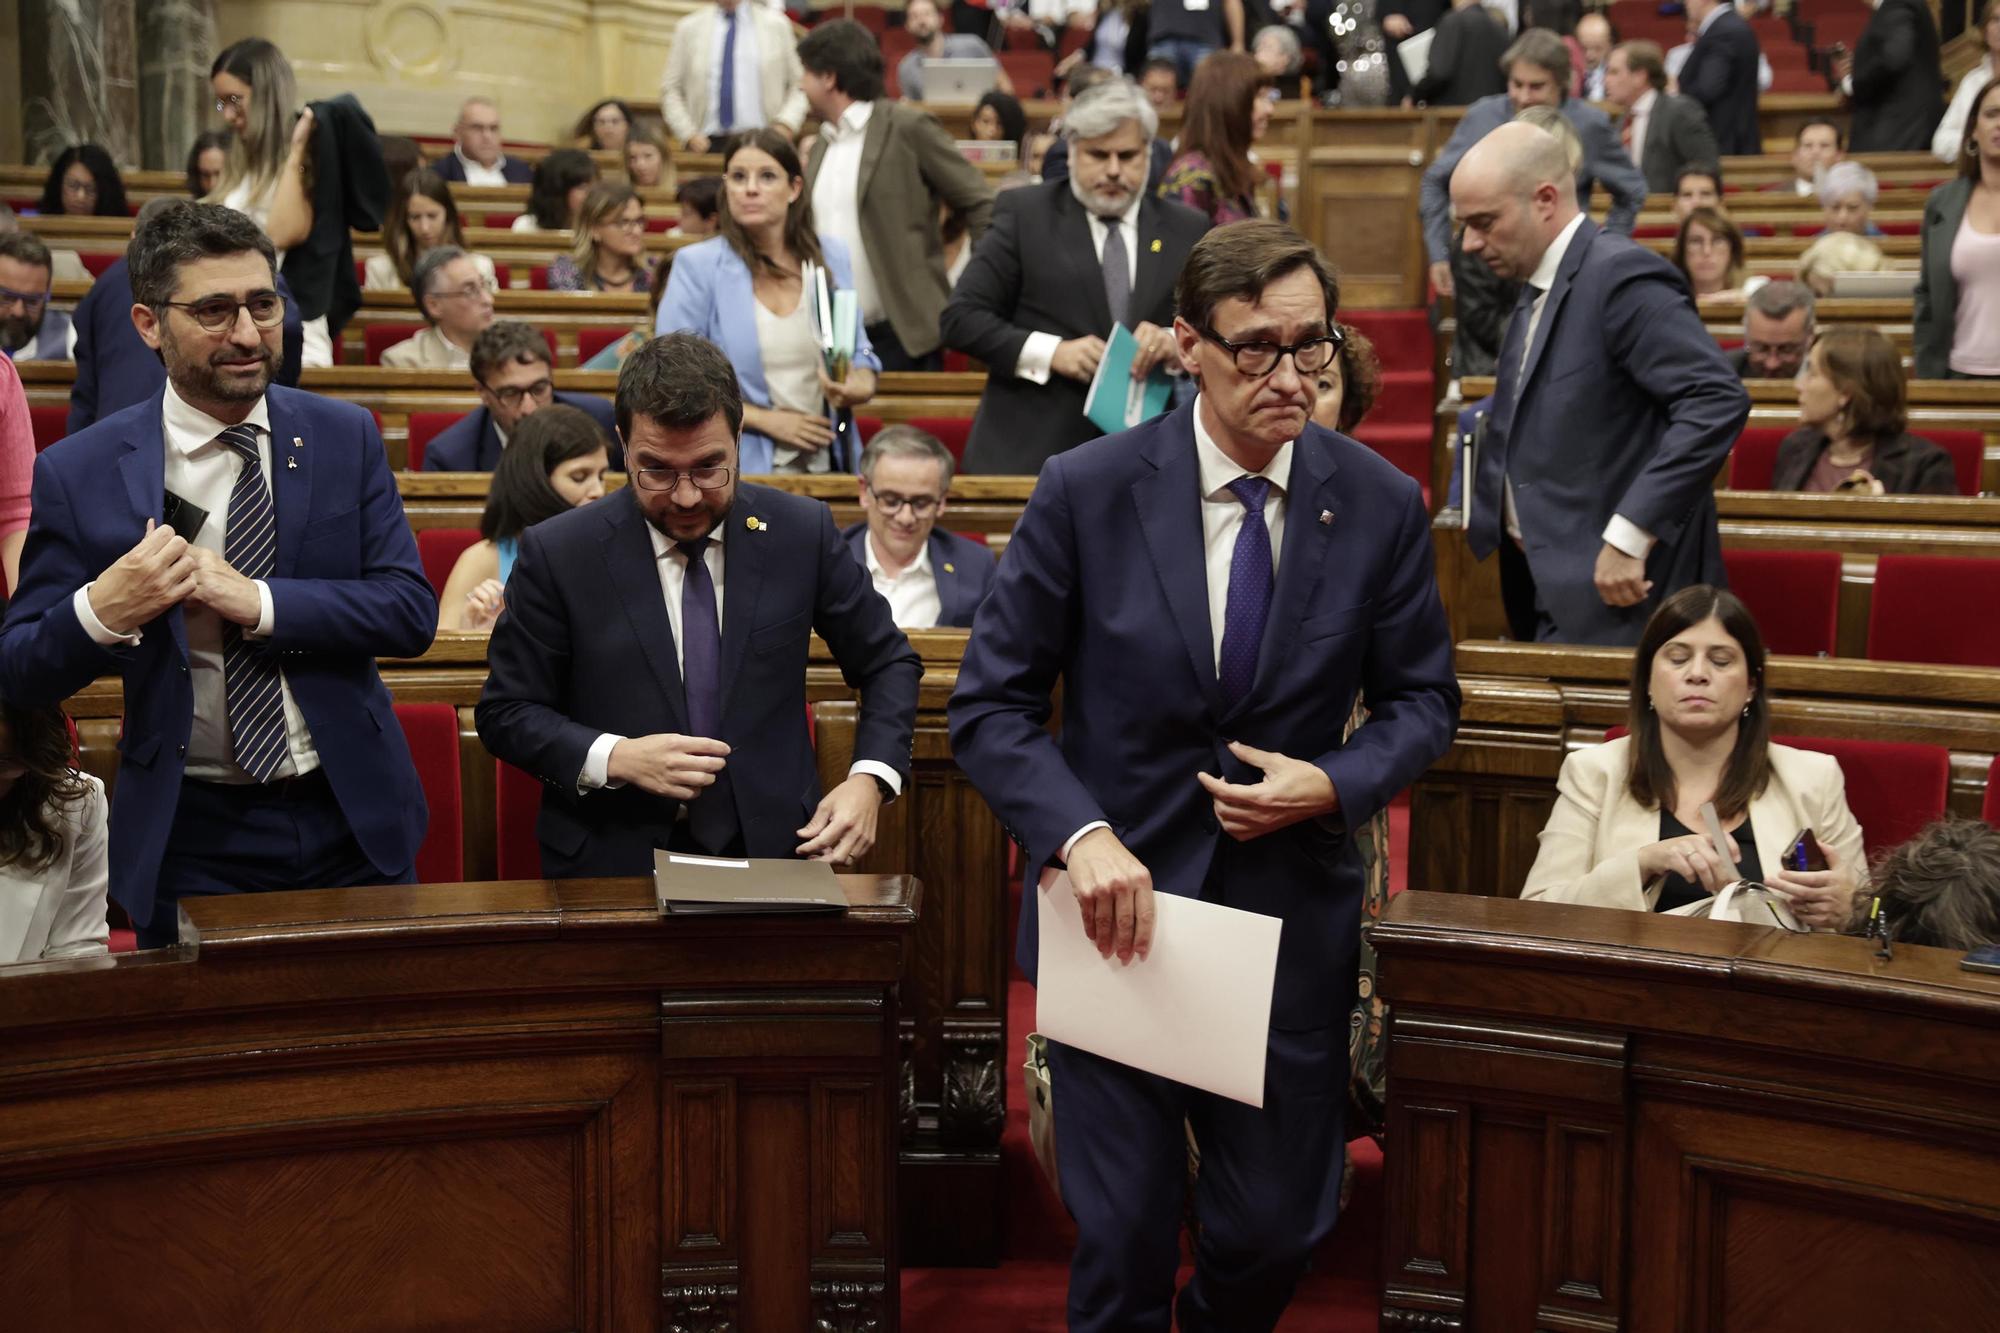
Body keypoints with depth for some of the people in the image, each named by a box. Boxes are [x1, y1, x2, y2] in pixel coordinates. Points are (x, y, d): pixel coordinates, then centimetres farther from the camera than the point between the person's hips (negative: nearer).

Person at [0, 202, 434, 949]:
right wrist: (98, 612, -25)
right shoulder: (78, 474, -6)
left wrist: (256, 601, -19)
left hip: (352, 825, 2)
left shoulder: (345, 437, 0)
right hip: (189, 841, -2)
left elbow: (412, 613, -6)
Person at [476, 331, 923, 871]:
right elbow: (504, 713, 4)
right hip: (610, 865, 0)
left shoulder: (802, 532, 0)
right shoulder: (557, 554, -4)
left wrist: (869, 778, -5)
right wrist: (614, 759, -13)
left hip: (771, 851, 0)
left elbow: (888, 664, 12)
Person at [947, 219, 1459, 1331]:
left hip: (1291, 917, 2)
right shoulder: (1087, 491, -10)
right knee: (1123, 1240, 2)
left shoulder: (1382, 506, -5)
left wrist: (1334, 784, -13)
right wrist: (1081, 834, -21)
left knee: (1276, 1231, 11)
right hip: (1120, 901, -1)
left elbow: (1422, 699, 8)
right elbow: (991, 705, -5)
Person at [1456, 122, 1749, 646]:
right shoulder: (1538, 291, 15)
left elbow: (1718, 401, -23)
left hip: (1615, 589, -9)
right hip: (1550, 588, 9)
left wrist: (1629, 536, -24)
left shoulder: (1621, 276, -14)